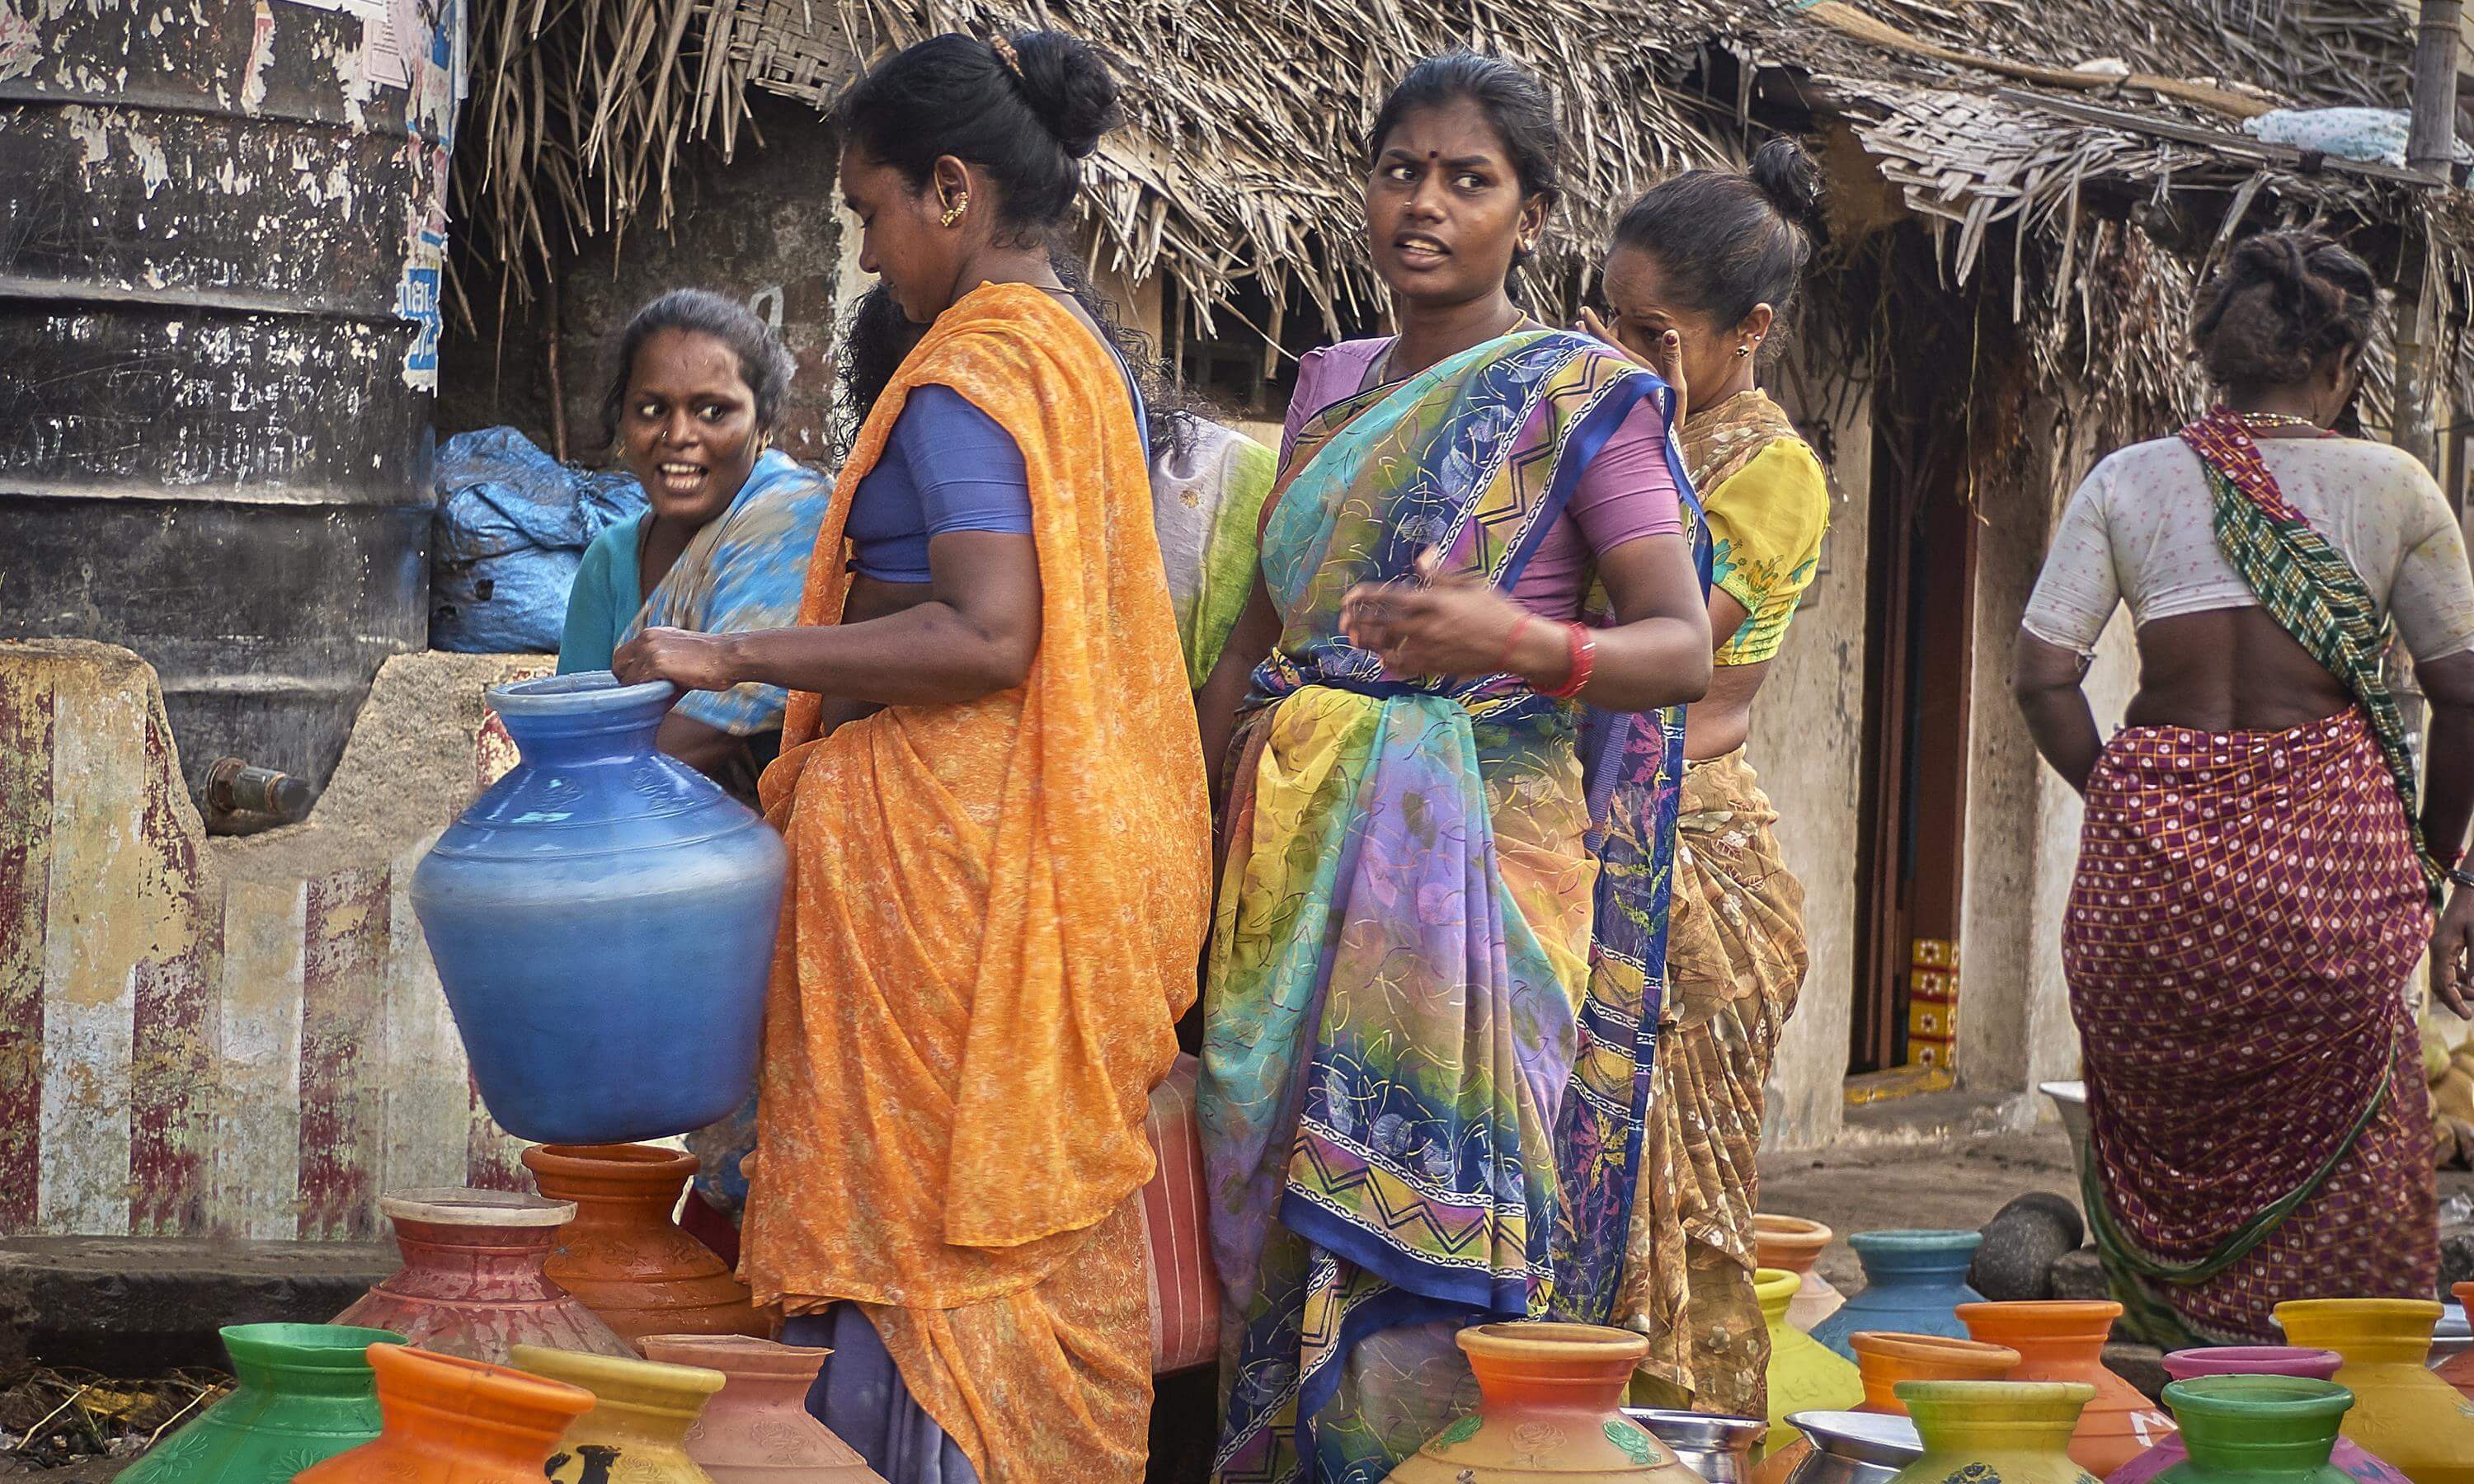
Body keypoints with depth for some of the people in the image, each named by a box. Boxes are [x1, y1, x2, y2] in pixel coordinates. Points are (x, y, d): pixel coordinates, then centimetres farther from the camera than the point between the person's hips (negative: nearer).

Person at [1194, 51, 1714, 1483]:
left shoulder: (1580, 397, -3)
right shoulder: (1335, 385, 16)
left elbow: (1685, 647, -12)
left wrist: (1514, 642, -29)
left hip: (1471, 852, -6)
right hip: (1305, 836, 6)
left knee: (1425, 1218, -9)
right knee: (1274, 1194, 4)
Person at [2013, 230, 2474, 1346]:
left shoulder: (2127, 482, 3)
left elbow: (2043, 678, -1)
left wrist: (2119, 799, 11)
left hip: (2156, 840, 1)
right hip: (2333, 852, -1)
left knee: (2165, 1152, 11)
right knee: (2340, 1162, 8)